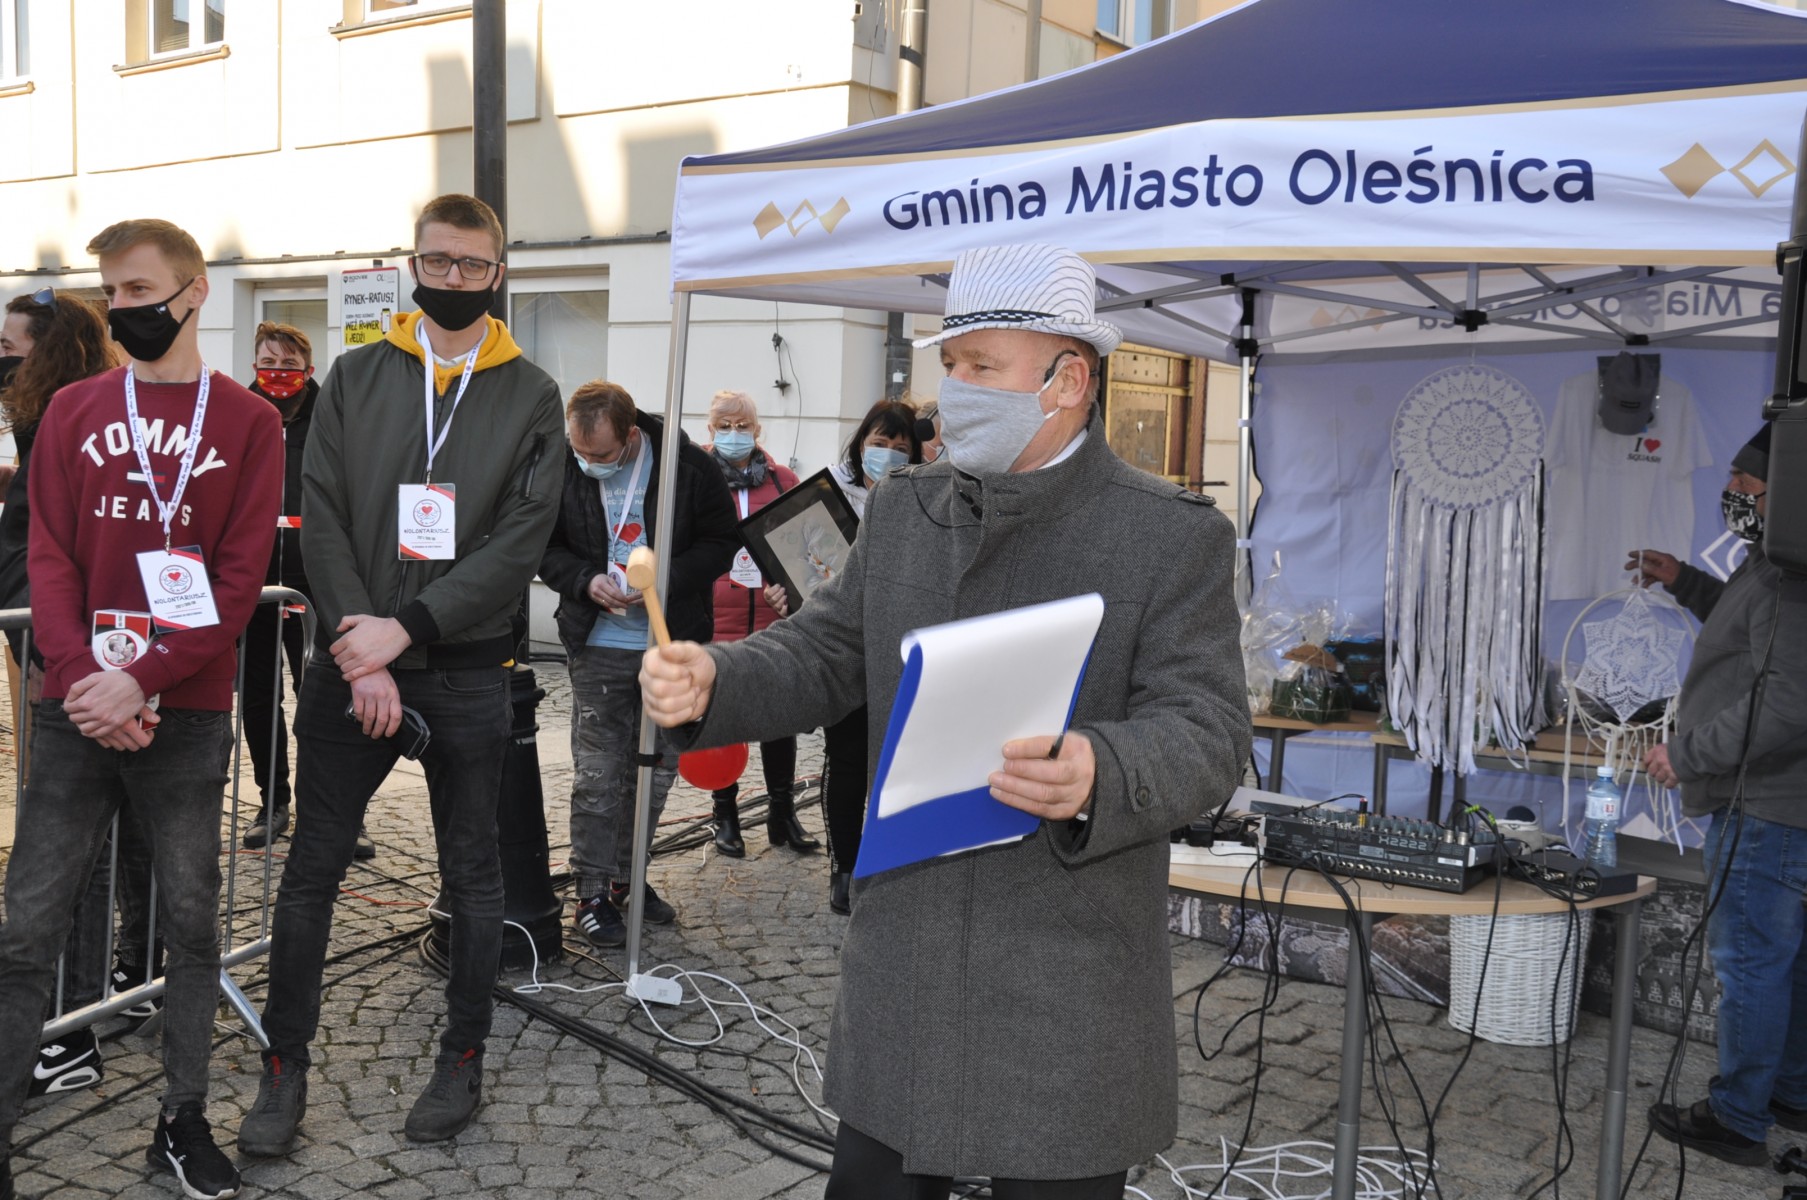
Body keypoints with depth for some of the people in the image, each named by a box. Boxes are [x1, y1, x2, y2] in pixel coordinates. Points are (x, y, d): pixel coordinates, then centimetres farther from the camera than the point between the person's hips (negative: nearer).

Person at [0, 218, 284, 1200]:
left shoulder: (247, 423, 2)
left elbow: (241, 575, -5)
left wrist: (146, 679, -15)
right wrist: (82, 675, -12)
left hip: (187, 714, -1)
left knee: (191, 923, 9)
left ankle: (183, 1120, 22)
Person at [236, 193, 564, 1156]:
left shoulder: (530, 395, 3)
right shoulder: (356, 376, 7)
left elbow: (521, 539, -7)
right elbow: (322, 518, -1)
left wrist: (407, 628, -15)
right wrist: (363, 653, -11)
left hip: (467, 671, -1)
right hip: (351, 661, 1)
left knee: (472, 875, 9)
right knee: (311, 869, 7)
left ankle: (463, 1061, 24)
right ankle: (286, 1067, 21)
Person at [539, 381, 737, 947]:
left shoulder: (689, 466, -10)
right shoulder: (563, 469, -8)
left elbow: (722, 540, -4)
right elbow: (545, 546, 2)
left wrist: (667, 580, -19)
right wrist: (586, 581, -17)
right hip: (599, 647, -1)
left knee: (656, 768, 12)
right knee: (597, 773, -1)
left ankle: (627, 877, 29)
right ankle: (592, 893, 10)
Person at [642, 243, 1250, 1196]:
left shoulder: (1176, 537, -8)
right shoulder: (901, 511, 8)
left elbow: (1206, 731, -14)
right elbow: (824, 656, 10)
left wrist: (1096, 777, -36)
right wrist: (713, 680, -10)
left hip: (1069, 994, -4)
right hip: (901, 961, 5)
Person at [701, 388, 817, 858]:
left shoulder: (783, 480, 6)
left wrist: (791, 585, -7)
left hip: (773, 623, 2)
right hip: (716, 624, -2)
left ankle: (783, 814, 21)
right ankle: (726, 817, 21)